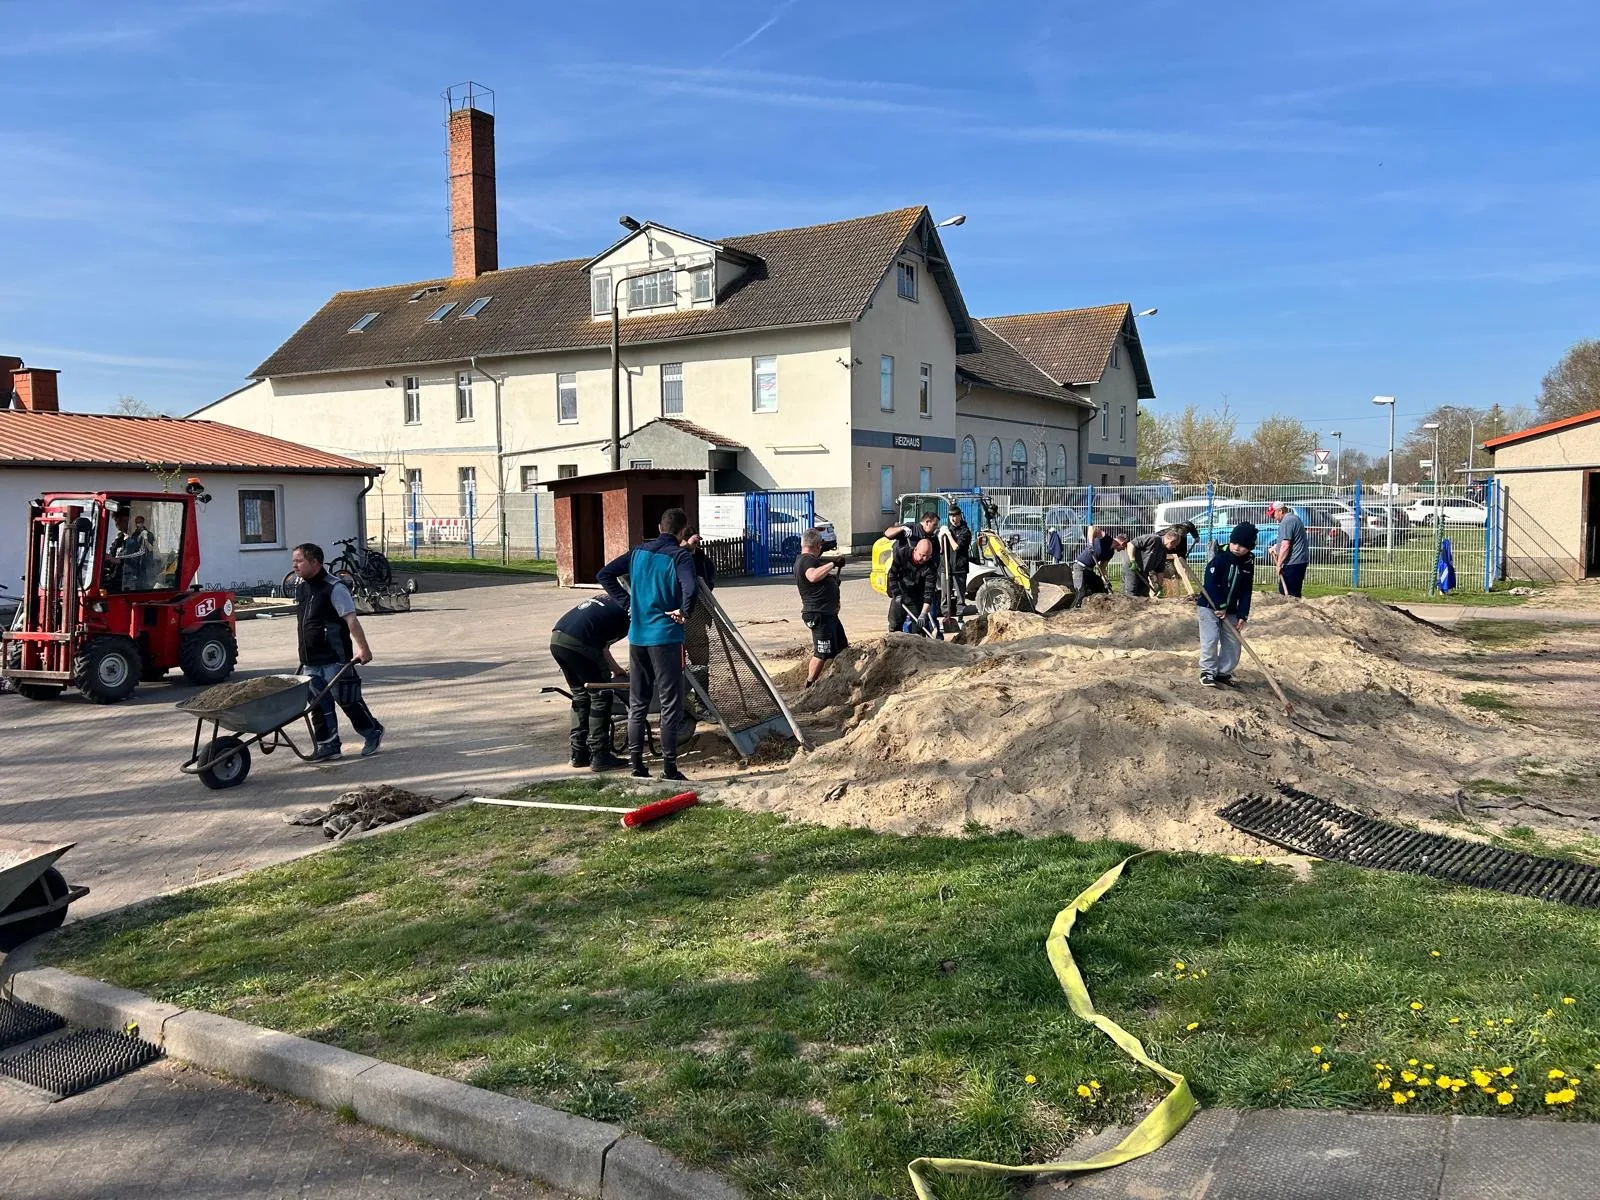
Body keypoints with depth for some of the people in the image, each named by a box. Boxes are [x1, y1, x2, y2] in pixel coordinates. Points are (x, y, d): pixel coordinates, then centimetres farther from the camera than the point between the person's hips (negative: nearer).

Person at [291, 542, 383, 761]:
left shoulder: (334, 588, -13)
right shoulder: (301, 589, 12)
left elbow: (351, 620, -19)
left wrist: (363, 648, -26)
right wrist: (304, 656, 23)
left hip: (335, 660, -8)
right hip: (311, 661, 8)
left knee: (348, 700, 1)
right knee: (319, 704, 9)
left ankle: (373, 733, 19)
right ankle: (327, 746, 17)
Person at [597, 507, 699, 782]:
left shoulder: (639, 552, 9)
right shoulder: (681, 555, -9)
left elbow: (604, 574, 11)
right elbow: (690, 587, -29)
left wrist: (626, 602, 10)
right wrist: (685, 611, -13)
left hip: (637, 636, 6)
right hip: (666, 638, -6)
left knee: (637, 703, 13)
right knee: (670, 705, 2)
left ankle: (637, 765, 17)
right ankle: (669, 767, 3)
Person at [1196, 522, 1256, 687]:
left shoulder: (1248, 564, 0)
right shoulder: (1220, 557, -16)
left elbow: (1246, 592, 3)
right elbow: (1210, 583, -20)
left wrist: (1242, 615, -4)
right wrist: (1219, 606, -19)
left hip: (1230, 609, 6)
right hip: (1209, 605, -5)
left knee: (1233, 642, 4)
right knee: (1211, 639, -12)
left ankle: (1223, 672, 17)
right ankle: (1208, 671, 2)